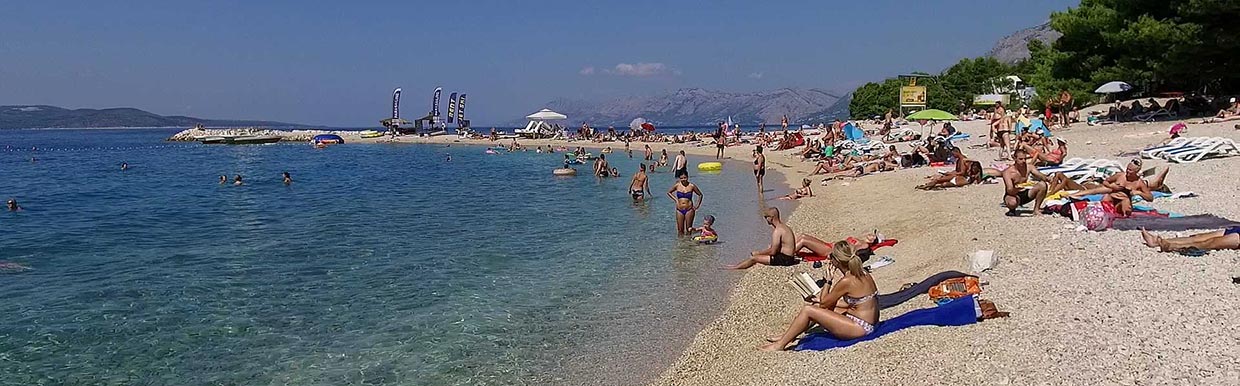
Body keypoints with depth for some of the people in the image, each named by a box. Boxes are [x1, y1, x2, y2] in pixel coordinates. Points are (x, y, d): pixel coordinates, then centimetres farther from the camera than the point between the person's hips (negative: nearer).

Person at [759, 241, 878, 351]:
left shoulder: (846, 281, -21)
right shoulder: (863, 274, 5)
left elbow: (823, 303, -9)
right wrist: (821, 299, 15)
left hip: (860, 328, -10)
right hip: (868, 324, 10)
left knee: (807, 310, -11)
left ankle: (780, 345, -1)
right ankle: (787, 335, 21)